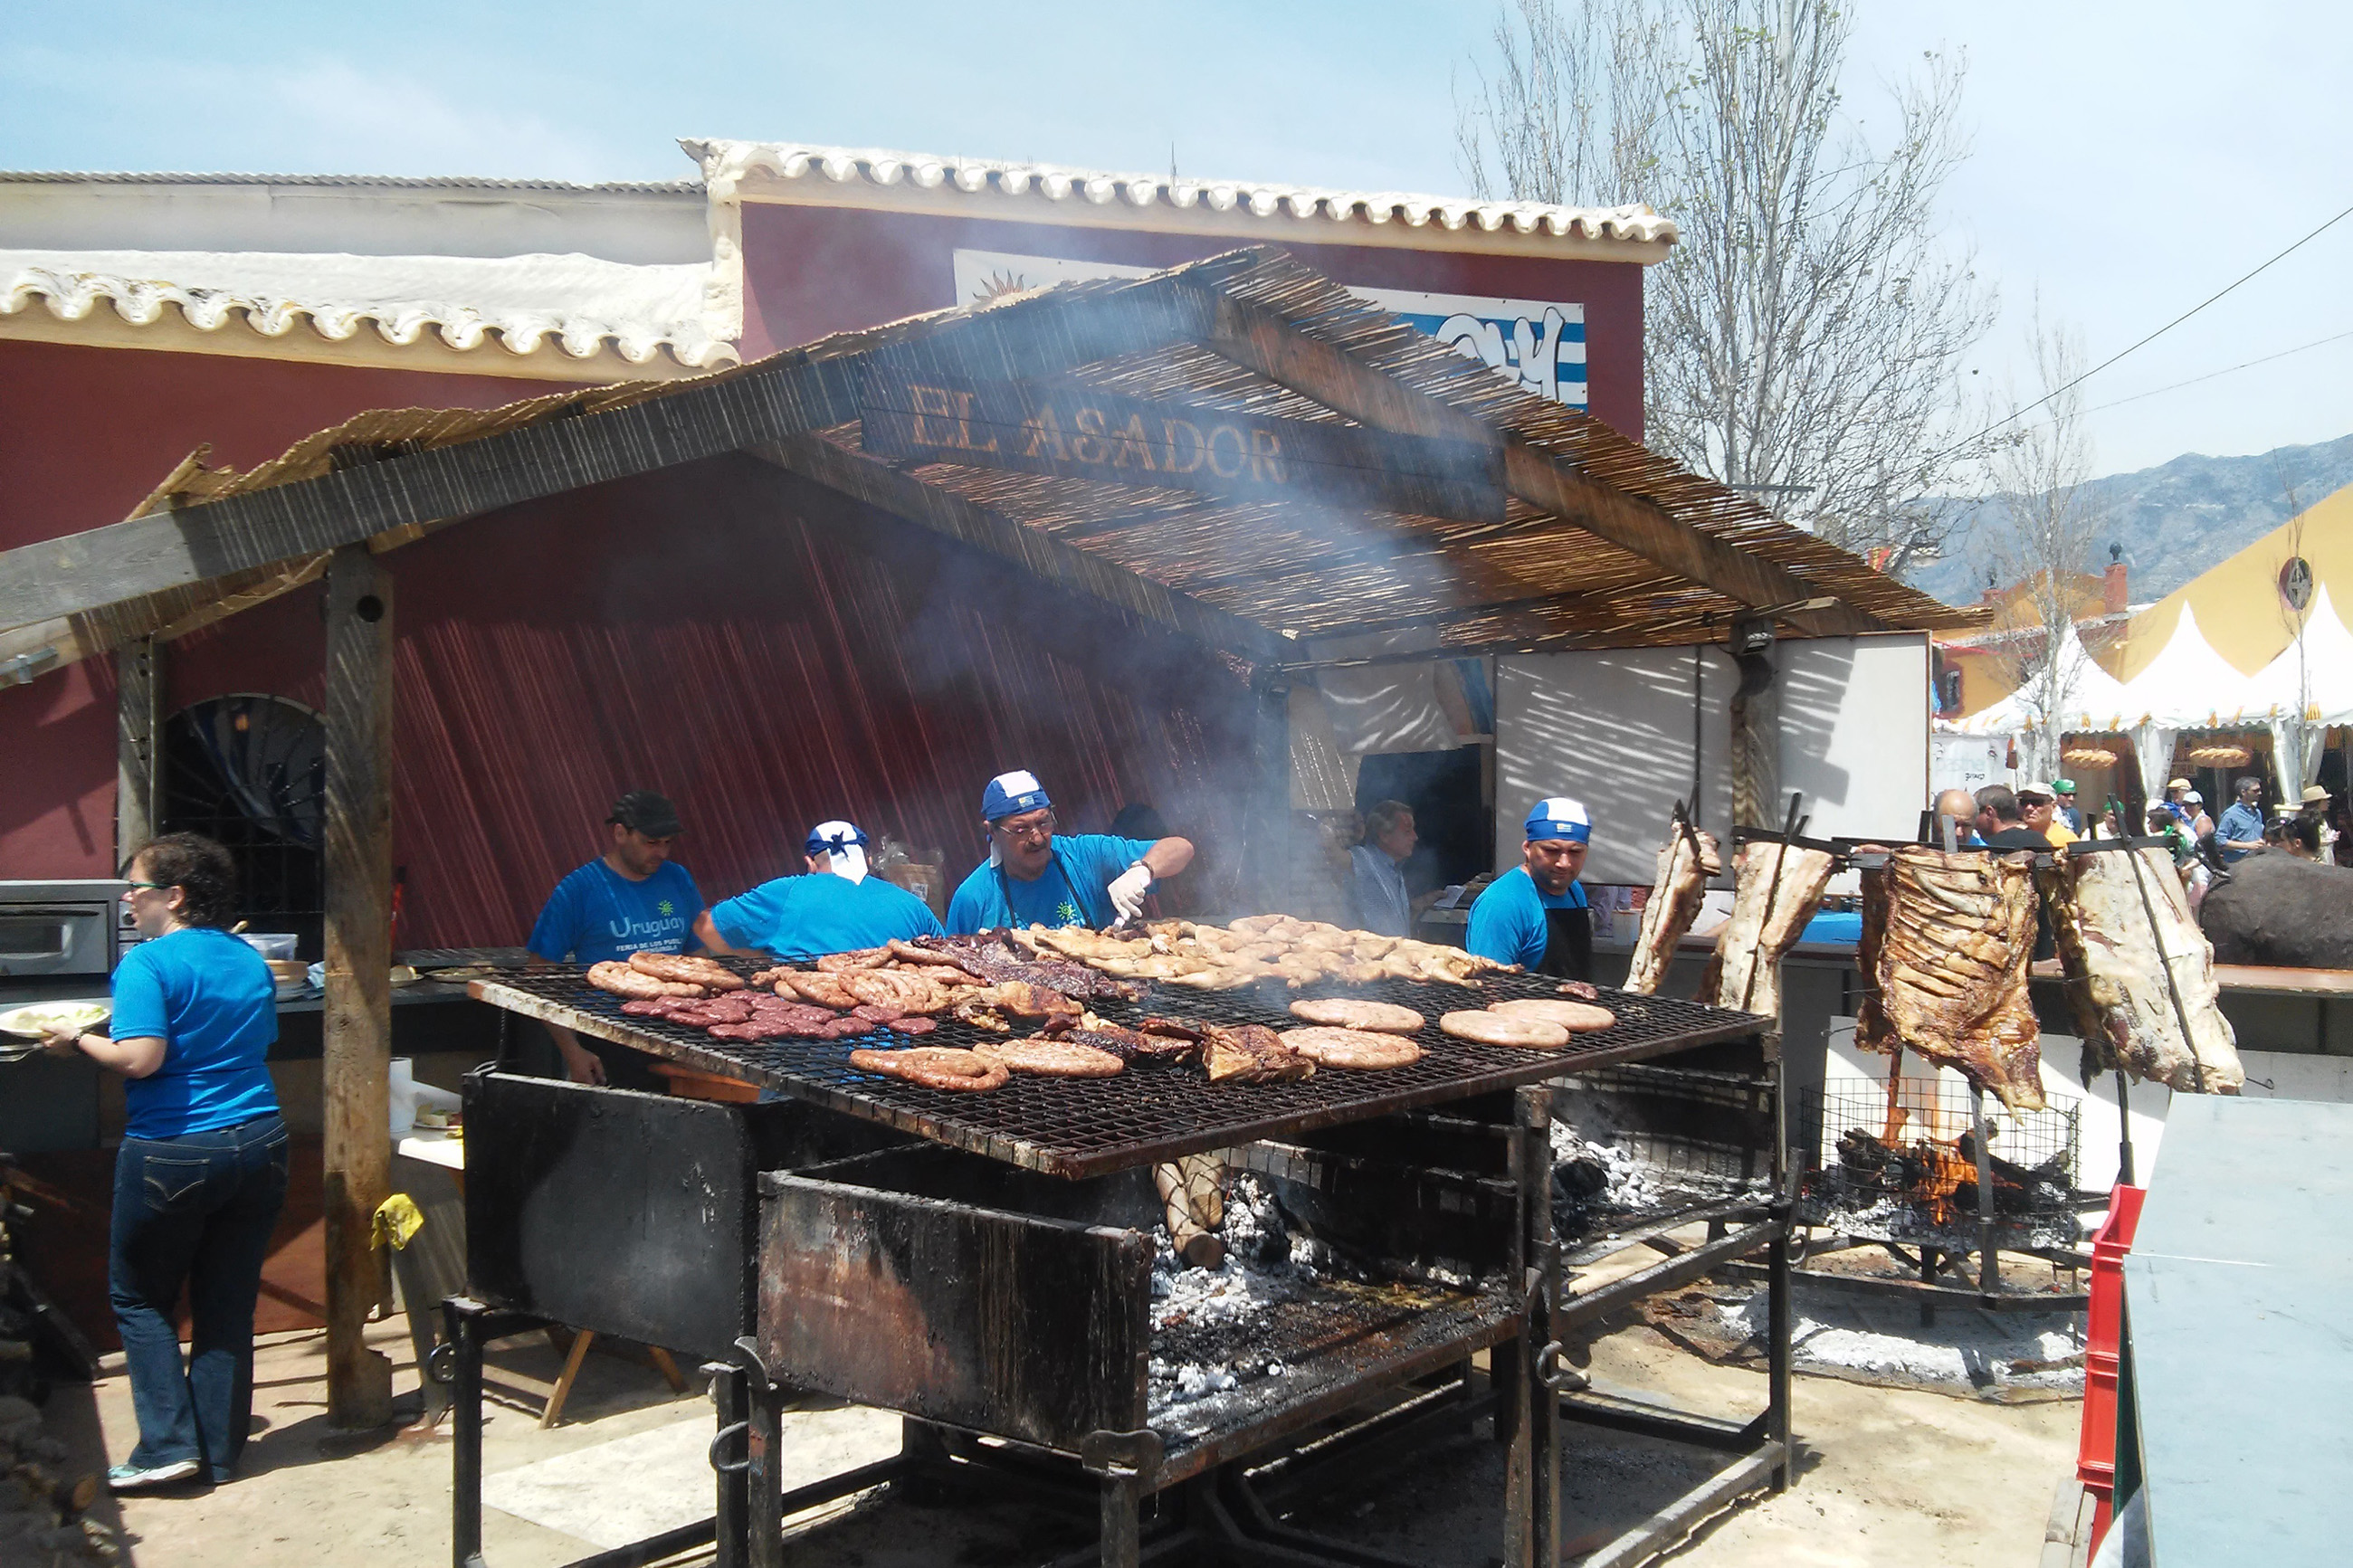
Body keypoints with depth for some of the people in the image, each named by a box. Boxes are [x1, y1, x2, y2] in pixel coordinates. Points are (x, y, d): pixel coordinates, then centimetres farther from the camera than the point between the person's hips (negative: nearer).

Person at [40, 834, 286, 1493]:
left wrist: (78, 1041, -5)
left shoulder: (148, 964, -12)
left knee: (140, 1298, 12)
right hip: (258, 1144, 6)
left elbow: (140, 1058, -21)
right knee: (228, 1303, 12)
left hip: (172, 1155, -6)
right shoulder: (250, 962, 9)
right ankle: (220, 1452, 18)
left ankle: (168, 1445, 7)